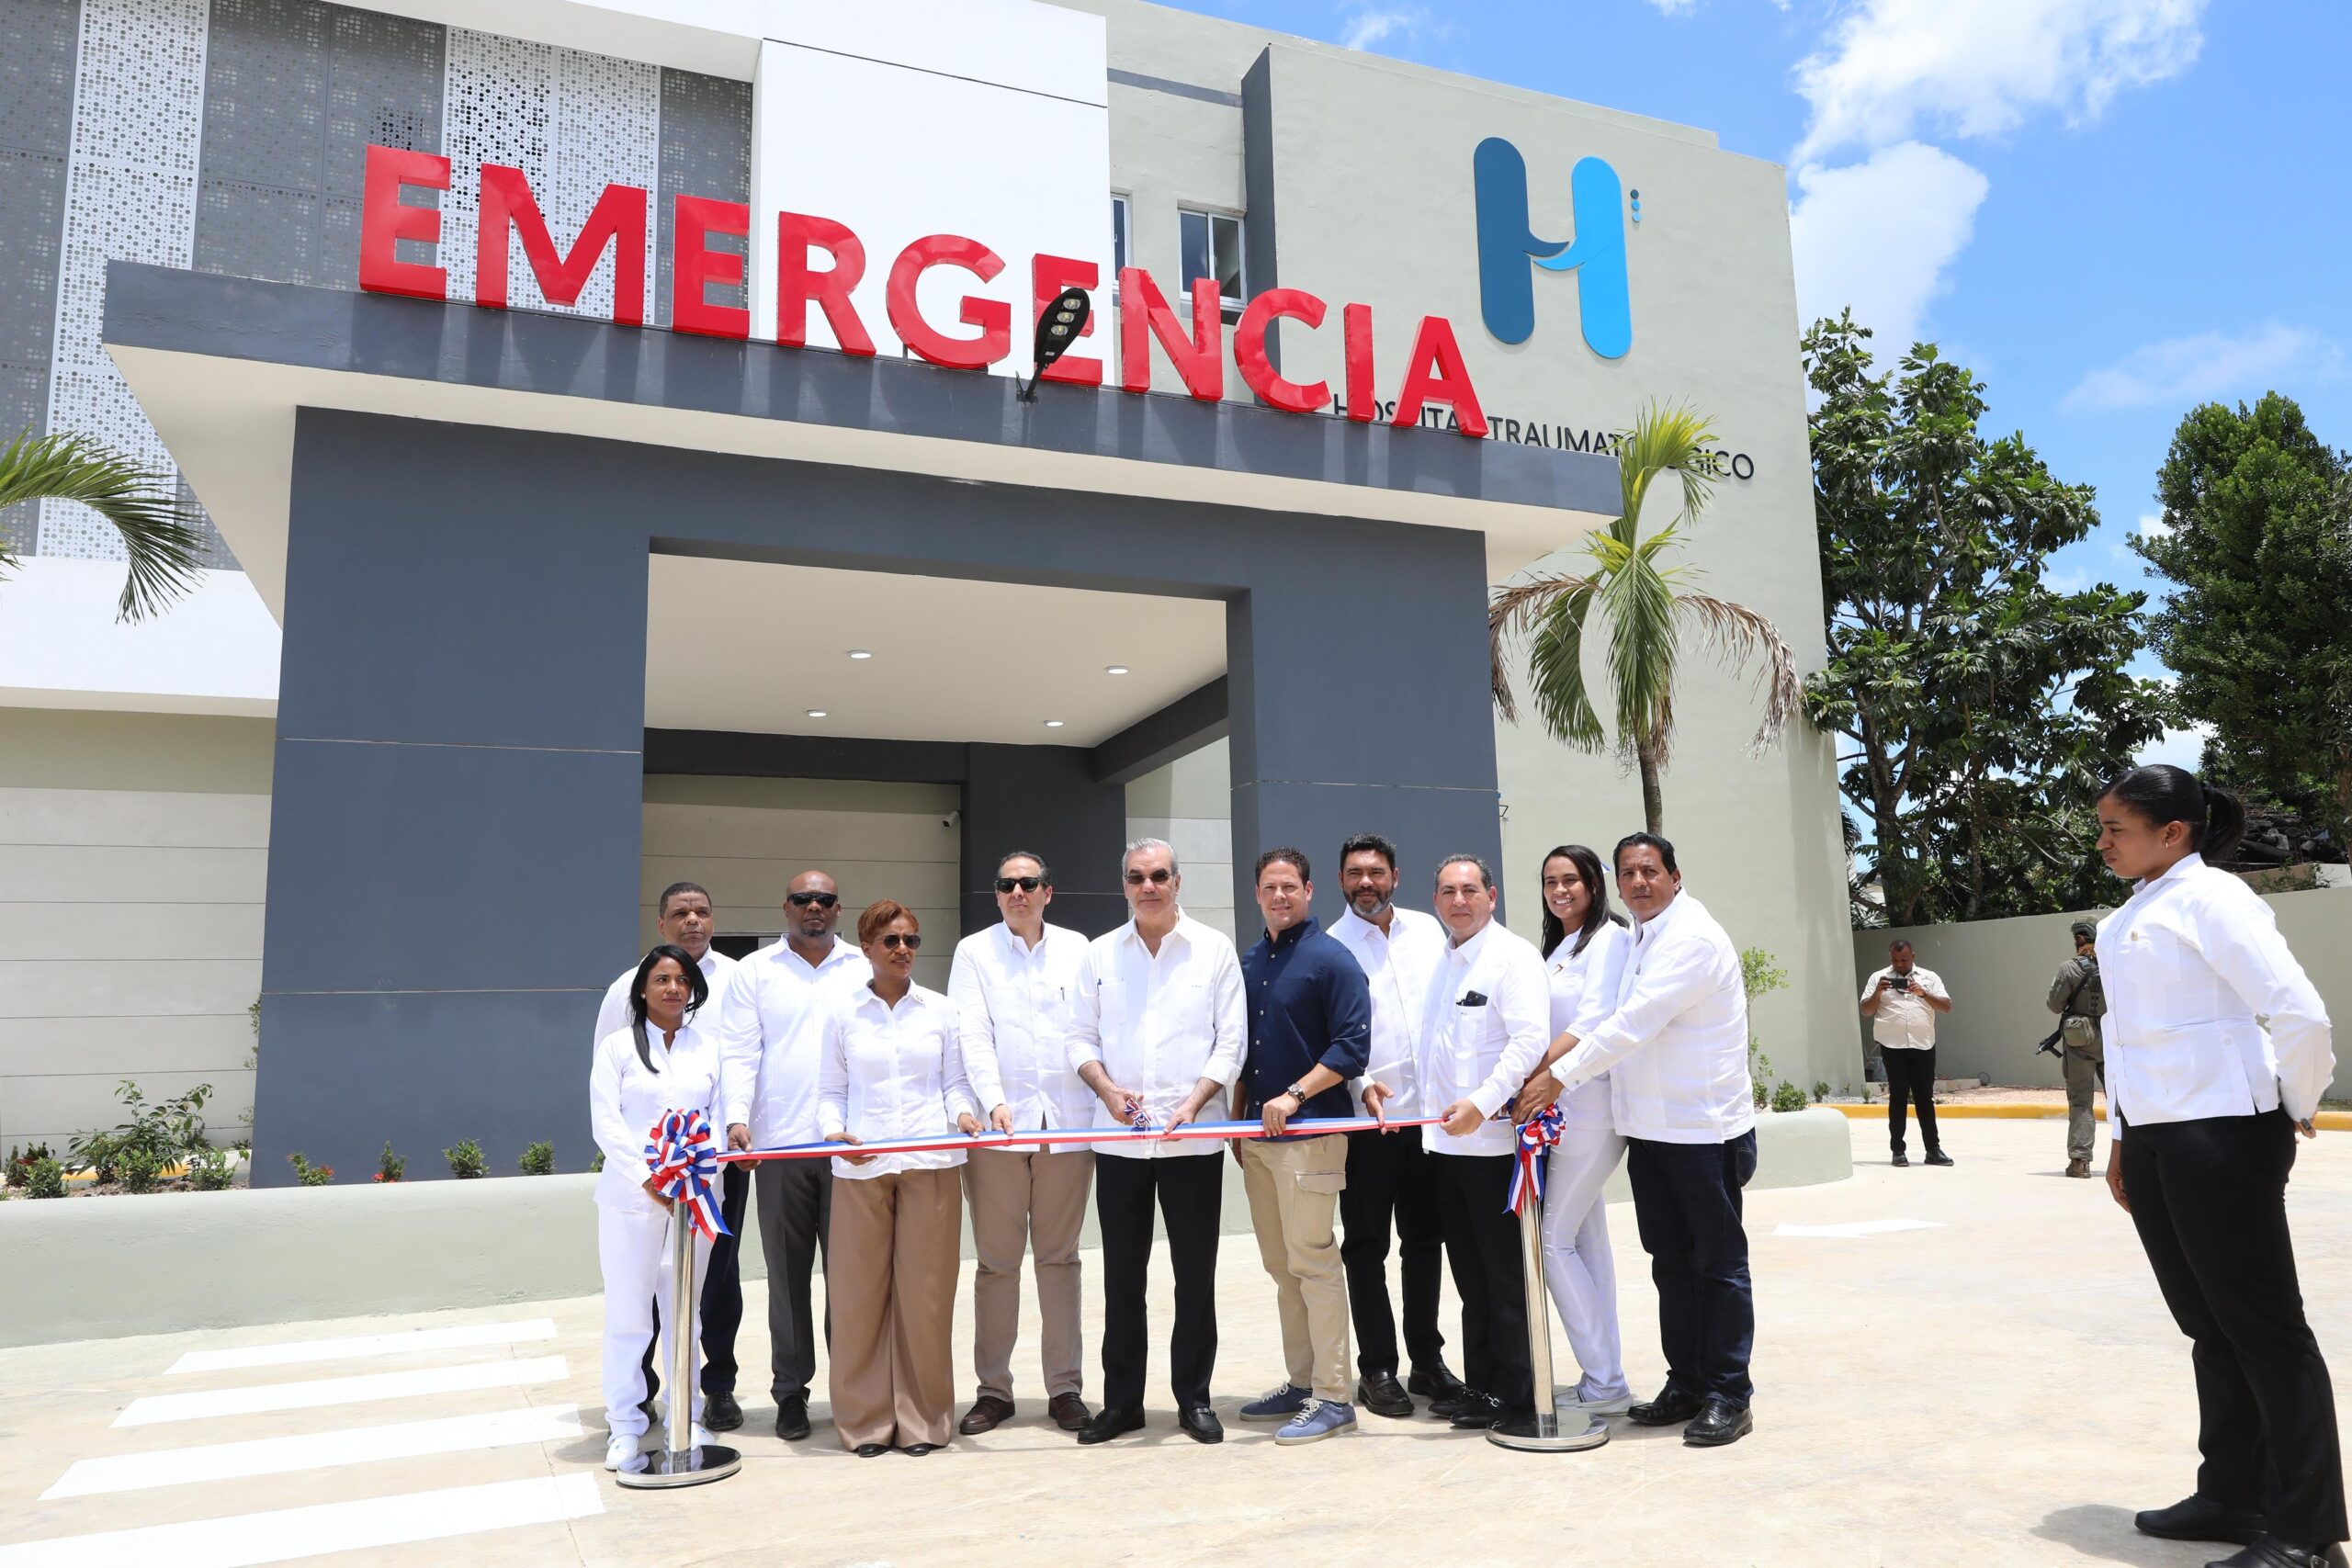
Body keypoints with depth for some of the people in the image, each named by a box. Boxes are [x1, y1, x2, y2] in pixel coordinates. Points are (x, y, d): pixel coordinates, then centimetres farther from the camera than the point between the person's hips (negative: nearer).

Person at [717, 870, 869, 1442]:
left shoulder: (865, 969, 11)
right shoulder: (754, 972, 9)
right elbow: (739, 1052, 2)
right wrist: (738, 1116, -13)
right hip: (779, 1144, 0)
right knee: (787, 1271, 6)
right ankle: (790, 1390, 17)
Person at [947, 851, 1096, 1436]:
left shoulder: (1076, 948, 11)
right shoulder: (974, 951, 6)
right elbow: (971, 1034, -4)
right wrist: (993, 1102, -18)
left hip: (1067, 1123, 1)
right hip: (997, 1125, -1)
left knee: (1059, 1257, 8)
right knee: (996, 1260, 5)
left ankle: (1065, 1387, 16)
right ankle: (993, 1388, 15)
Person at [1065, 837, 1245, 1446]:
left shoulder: (1214, 949, 1)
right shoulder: (1100, 954, 7)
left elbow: (1231, 1041, -2)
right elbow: (1081, 1037, 8)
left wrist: (1194, 1101, -14)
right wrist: (1106, 1087, -10)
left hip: (1192, 1139, -2)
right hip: (1119, 1139, 2)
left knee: (1196, 1275, 6)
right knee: (1122, 1275, 9)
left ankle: (1193, 1398, 20)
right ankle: (1121, 1400, 20)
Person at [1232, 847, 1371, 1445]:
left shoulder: (1331, 959, -7)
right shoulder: (1250, 962, 13)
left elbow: (1352, 1046, -13)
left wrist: (1294, 1095, -19)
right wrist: (1237, 1118, 15)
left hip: (1310, 1133, -7)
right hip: (1258, 1134, 7)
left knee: (1313, 1262, -5)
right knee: (1281, 1266, 12)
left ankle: (1333, 1398, 4)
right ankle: (1300, 1384, 23)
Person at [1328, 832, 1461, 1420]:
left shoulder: (1427, 929, 9)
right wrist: (1364, 1088, -20)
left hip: (1430, 1113, 4)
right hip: (1365, 1120, -4)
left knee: (1425, 1239, 13)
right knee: (1366, 1245, 4)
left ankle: (1427, 1359, 25)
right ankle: (1377, 1370, 14)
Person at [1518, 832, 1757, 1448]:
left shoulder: (1691, 937, -14)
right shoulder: (1640, 940, 15)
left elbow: (1636, 1022, -21)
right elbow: (1625, 1023, 18)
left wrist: (1560, 1077, -18)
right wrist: (1558, 1061, 5)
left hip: (1704, 1130, -9)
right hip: (1650, 1130, 9)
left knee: (1717, 1263, 1)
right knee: (1671, 1264, 14)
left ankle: (1728, 1396, 10)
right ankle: (1685, 1385, 23)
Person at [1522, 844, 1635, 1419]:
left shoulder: (1608, 938, -9)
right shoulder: (1556, 947, 18)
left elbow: (1593, 1022, -19)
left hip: (1591, 1108, -9)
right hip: (1564, 1110, 9)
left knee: (1554, 1239, -7)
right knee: (1586, 1240, 12)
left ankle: (1605, 1383, 2)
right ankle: (1604, 1379, 20)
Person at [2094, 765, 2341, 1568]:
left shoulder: (2208, 897, -12)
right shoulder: (2123, 921, 13)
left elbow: (2299, 1013, -19)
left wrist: (2295, 1110, -6)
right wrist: (2120, 1137, 16)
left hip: (2219, 1136, -8)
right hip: (2153, 1141, 8)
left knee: (2264, 1326, 1)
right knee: (2208, 1324, 15)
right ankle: (2231, 1496, 26)